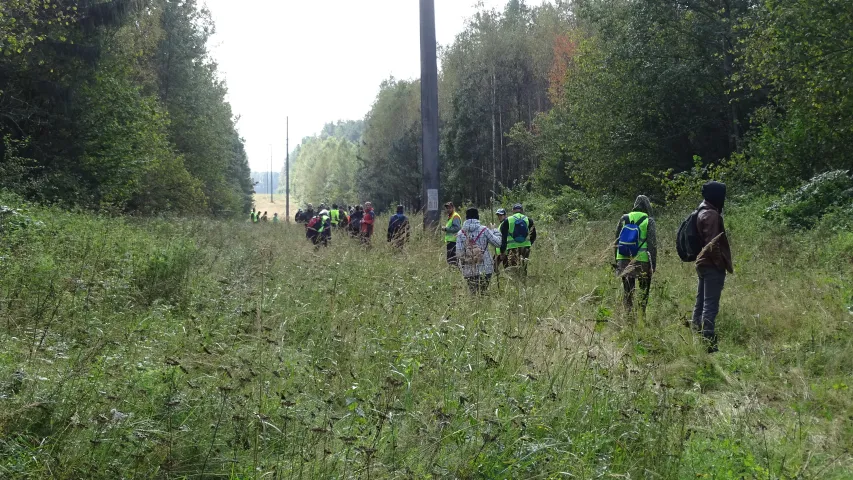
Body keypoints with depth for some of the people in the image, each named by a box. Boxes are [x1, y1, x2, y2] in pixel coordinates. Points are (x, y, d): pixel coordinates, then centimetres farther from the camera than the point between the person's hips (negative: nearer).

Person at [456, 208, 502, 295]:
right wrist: (494, 231, 18)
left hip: (469, 271, 2)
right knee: (483, 293, 4)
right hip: (485, 269, -2)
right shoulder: (484, 230, -5)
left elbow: (459, 253, -4)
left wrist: (461, 265, 12)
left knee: (473, 294, 10)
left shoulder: (460, 233, 0)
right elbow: (498, 243, 1)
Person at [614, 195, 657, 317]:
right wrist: (653, 264, -3)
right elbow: (652, 244, -7)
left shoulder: (624, 219, 6)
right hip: (642, 261, -3)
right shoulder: (648, 221, -4)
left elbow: (617, 241, 10)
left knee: (627, 292, 11)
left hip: (624, 261, 3)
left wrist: (617, 261, 16)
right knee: (644, 292, 7)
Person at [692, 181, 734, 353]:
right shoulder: (711, 215, -15)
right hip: (713, 266, -10)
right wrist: (723, 264, -15)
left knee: (701, 304, 12)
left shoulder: (702, 213, 16)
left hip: (703, 264, 10)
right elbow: (713, 243, -21)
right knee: (711, 306, -10)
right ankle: (708, 343, -11)